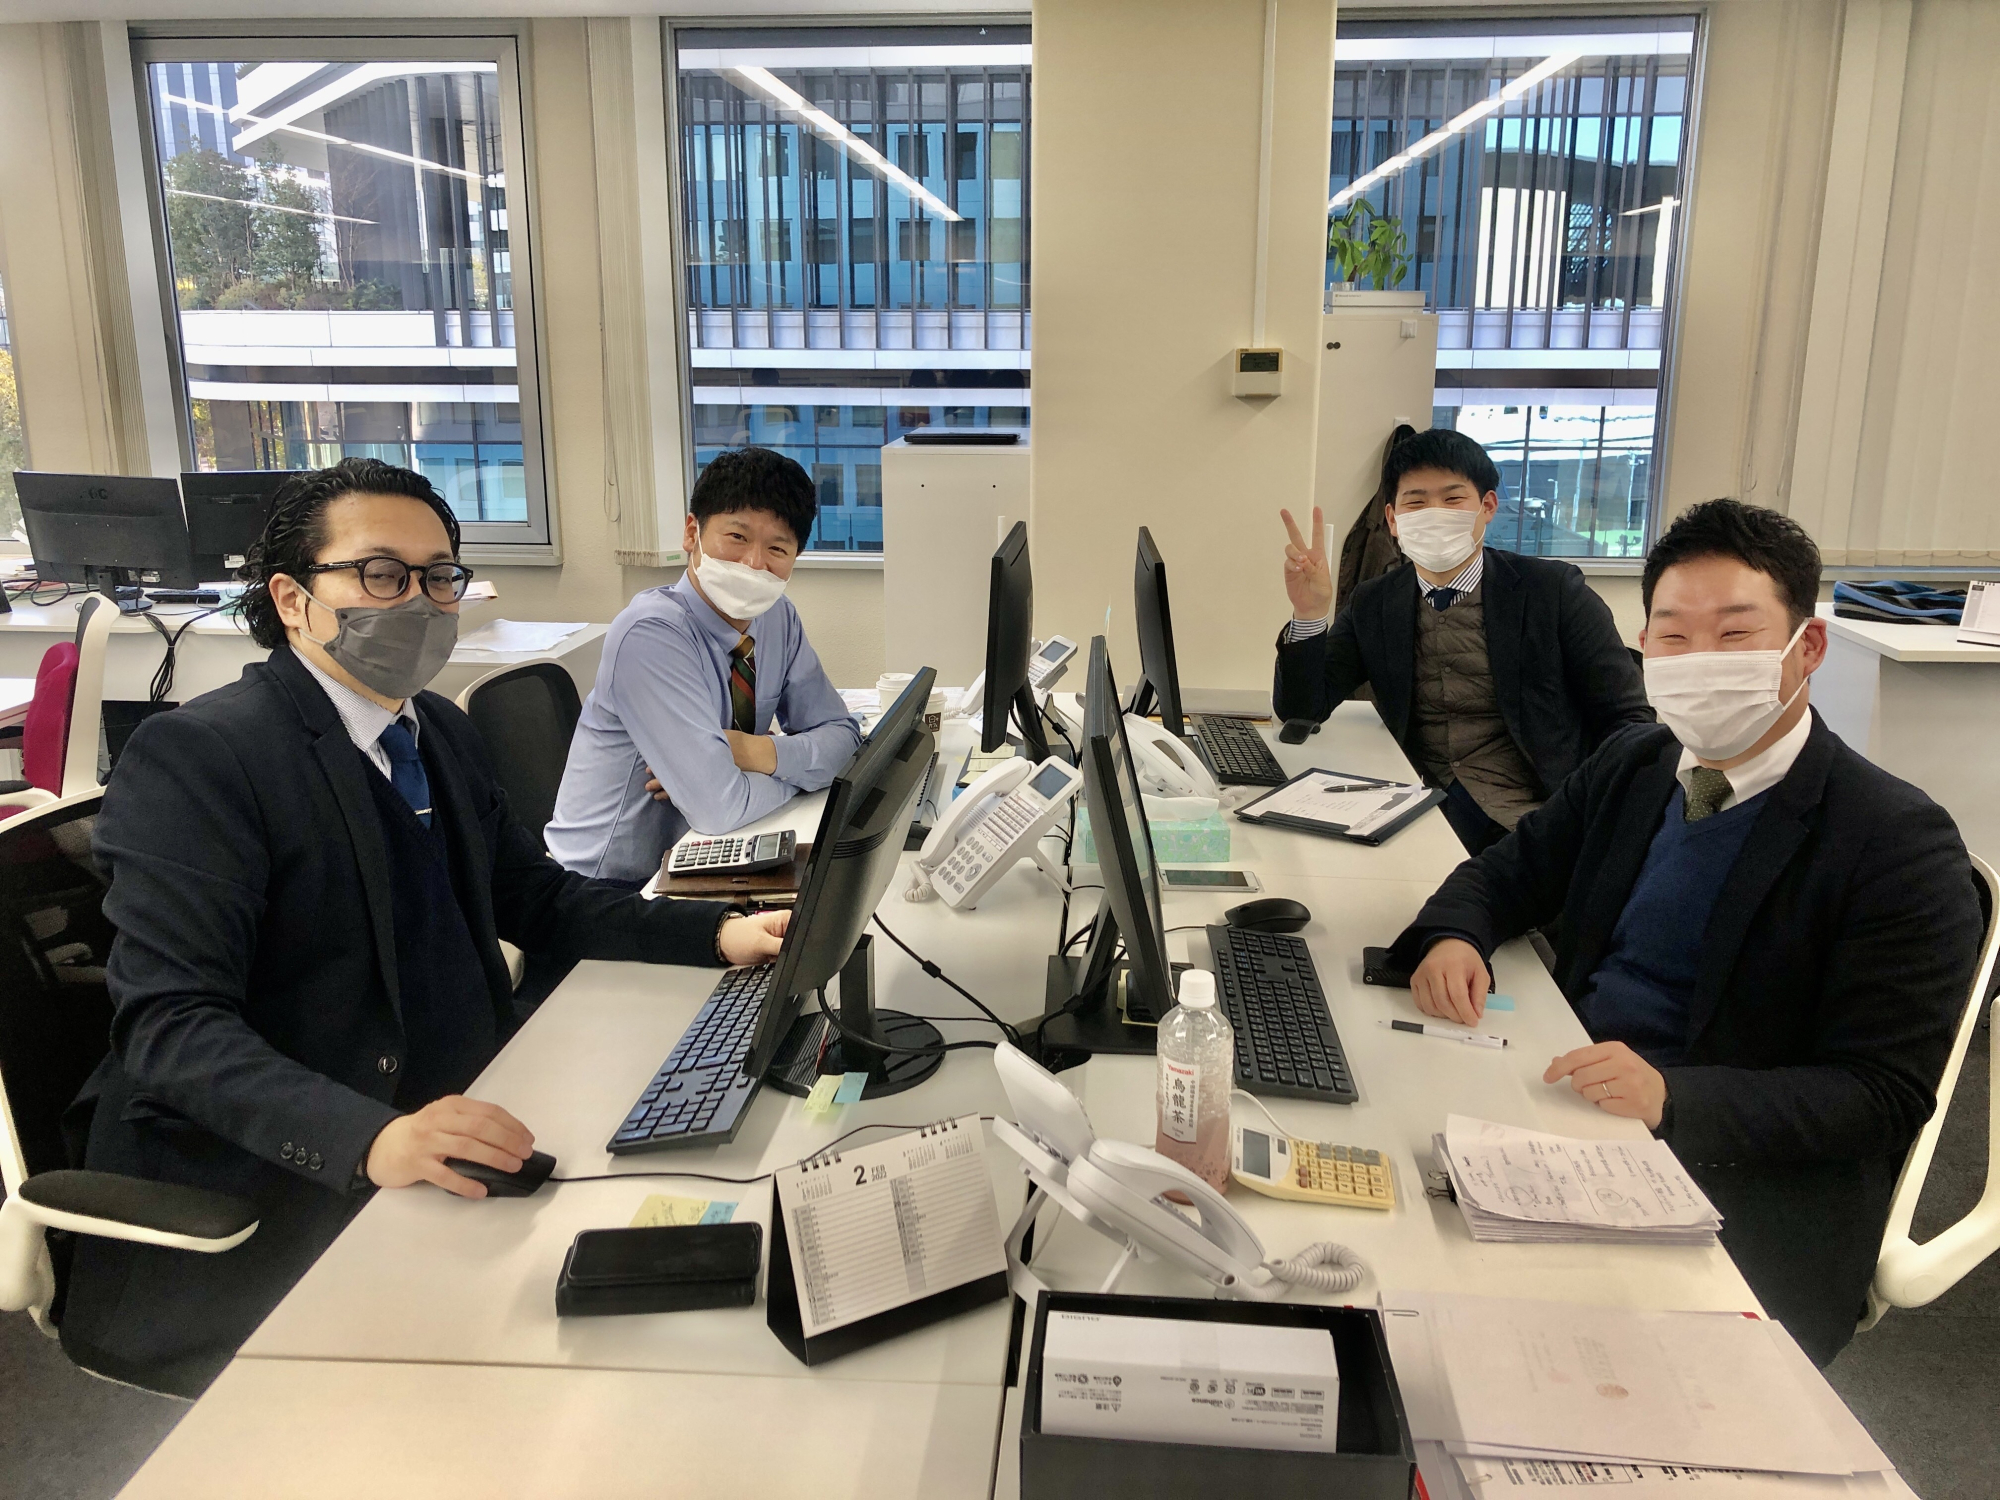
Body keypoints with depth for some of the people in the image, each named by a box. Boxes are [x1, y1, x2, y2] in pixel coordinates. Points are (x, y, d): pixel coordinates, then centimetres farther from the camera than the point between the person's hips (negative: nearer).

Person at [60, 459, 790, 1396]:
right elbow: (171, 1024, -21)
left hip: (452, 1127, 8)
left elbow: (534, 898, 17)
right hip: (267, 1193, -7)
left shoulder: (441, 731, 11)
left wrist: (721, 933, 1)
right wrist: (370, 1141, -38)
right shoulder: (193, 756, -13)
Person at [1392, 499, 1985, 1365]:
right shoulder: (1630, 766, 8)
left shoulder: (1901, 844, -11)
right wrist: (1451, 936, -8)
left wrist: (1673, 1097, -29)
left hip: (1748, 1189, -6)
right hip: (1569, 1112, 6)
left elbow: (1885, 1097, -13)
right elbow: (1511, 870, 17)